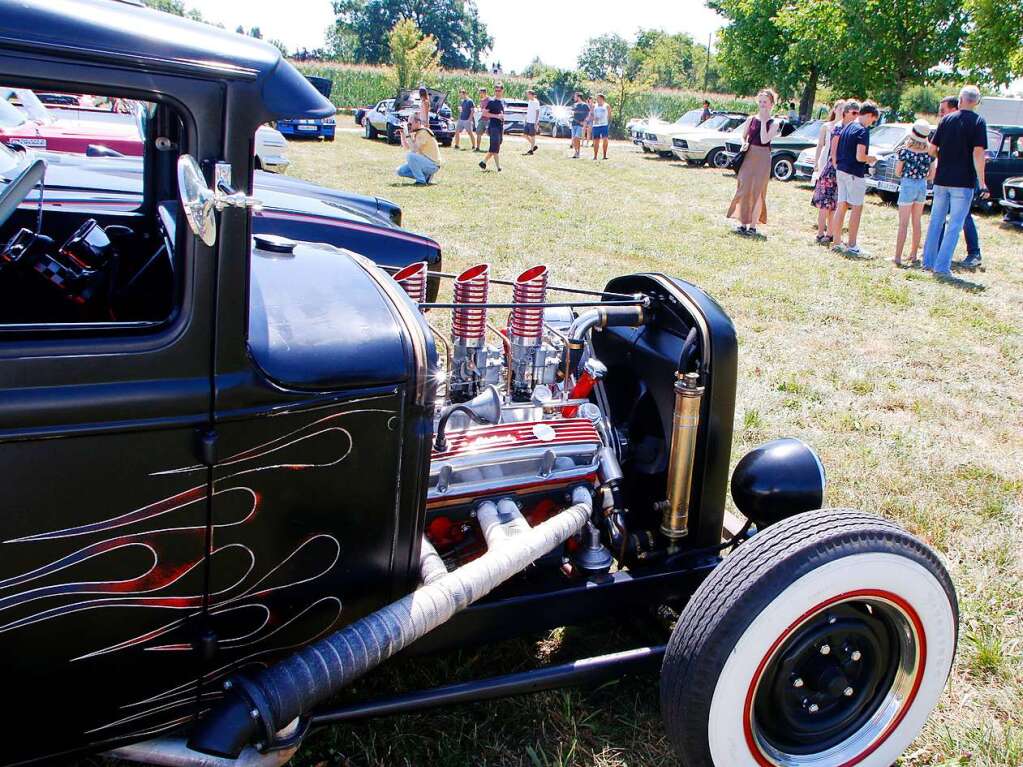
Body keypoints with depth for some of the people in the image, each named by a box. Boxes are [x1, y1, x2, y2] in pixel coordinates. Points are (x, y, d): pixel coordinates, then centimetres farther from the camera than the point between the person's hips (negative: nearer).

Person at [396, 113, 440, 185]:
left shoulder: (424, 133, -17)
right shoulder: (415, 133, 9)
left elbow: (414, 149, -25)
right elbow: (406, 147, 16)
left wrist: (408, 136, -19)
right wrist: (402, 134, 5)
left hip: (433, 165, -9)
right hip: (423, 162, 9)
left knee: (410, 156, -30)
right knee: (400, 171, 3)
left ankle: (421, 180, -19)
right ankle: (426, 176, 6)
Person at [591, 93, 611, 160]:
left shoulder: (607, 106, 7)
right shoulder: (594, 106, 13)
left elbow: (609, 116, 10)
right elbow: (590, 115, 12)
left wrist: (609, 124, 1)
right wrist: (593, 118, -8)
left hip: (604, 125, -2)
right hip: (596, 125, 2)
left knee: (605, 139, -15)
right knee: (596, 141, 3)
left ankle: (605, 155, -11)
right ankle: (595, 156, 11)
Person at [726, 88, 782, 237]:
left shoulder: (774, 123, -3)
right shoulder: (752, 119, 7)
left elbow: (764, 140, -17)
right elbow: (744, 136, 17)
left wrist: (763, 120, -14)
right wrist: (744, 144, -5)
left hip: (763, 158, -3)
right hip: (748, 156, 3)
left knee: (757, 191, -2)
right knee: (744, 189, 2)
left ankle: (753, 225, 4)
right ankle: (742, 223, 10)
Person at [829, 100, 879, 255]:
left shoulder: (846, 128, 11)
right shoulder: (863, 131, -15)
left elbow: (836, 151, 14)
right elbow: (860, 157, -20)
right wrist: (871, 159, -3)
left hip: (841, 171, 8)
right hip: (855, 174, -8)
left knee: (841, 206, 11)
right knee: (857, 208, 0)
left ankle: (836, 242, 15)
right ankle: (851, 246, 1)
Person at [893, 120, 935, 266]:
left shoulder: (904, 151, -12)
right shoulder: (929, 153, -1)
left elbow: (897, 173, -6)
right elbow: (931, 175, 5)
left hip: (907, 185, -4)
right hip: (922, 187, 4)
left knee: (903, 224, -5)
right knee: (916, 223, 15)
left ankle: (898, 257, -9)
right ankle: (914, 254, 22)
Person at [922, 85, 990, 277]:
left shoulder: (946, 119, 4)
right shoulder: (978, 122, -7)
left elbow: (932, 150, 5)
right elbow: (978, 154, -14)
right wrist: (982, 183, -13)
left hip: (941, 180, 4)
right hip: (963, 182, -4)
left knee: (936, 222, 15)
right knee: (955, 226, 1)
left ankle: (928, 262, 20)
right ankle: (942, 267, -2)